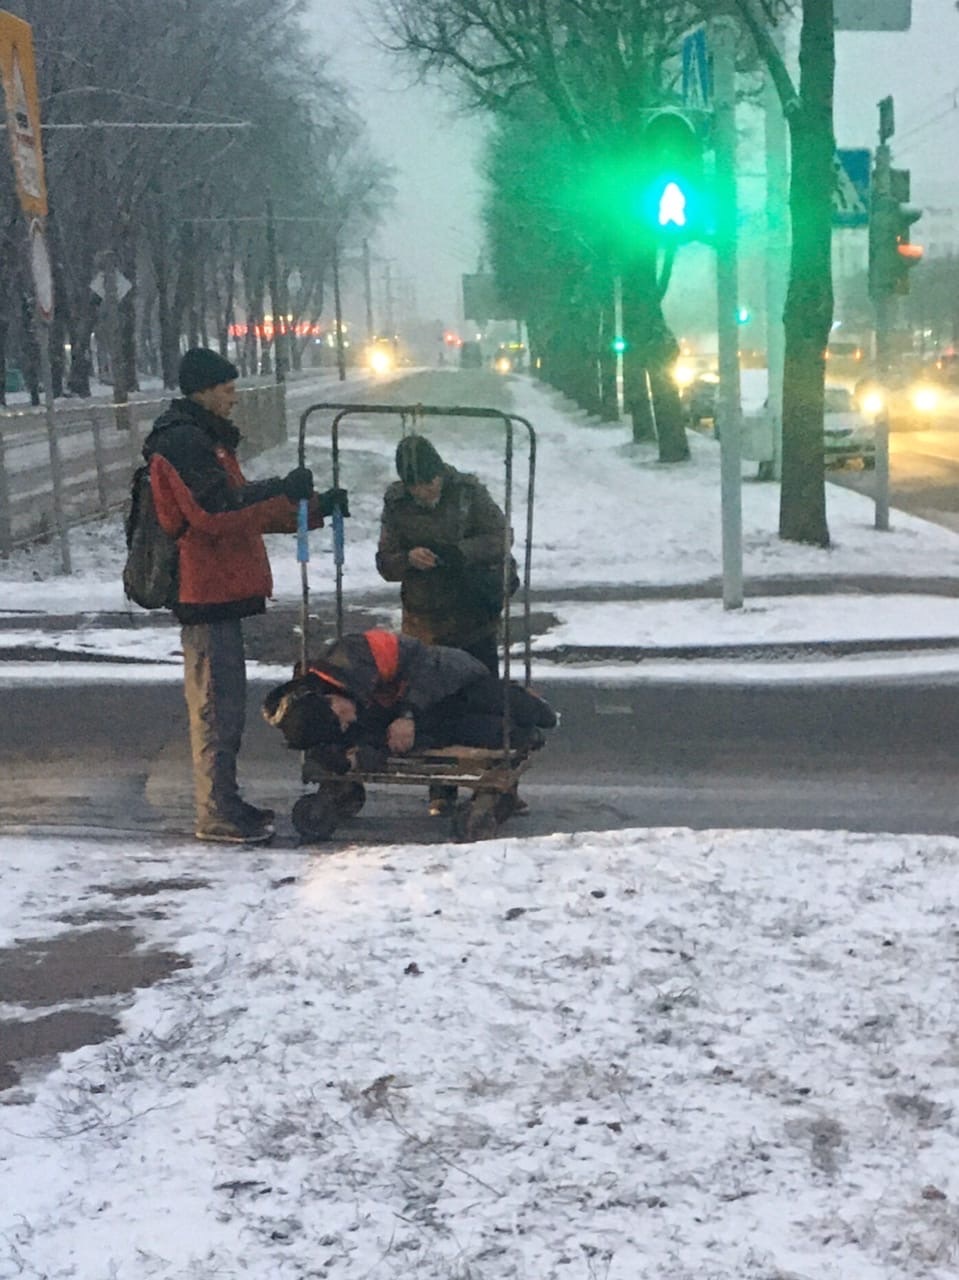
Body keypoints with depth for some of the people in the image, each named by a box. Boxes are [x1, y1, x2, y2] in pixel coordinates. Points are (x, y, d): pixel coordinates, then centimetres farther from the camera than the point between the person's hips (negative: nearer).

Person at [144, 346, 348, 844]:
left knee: (225, 701, 14)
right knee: (217, 704, -8)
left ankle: (224, 803, 21)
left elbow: (243, 507, 23)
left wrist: (315, 507, 16)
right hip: (206, 594, -11)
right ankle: (217, 815, -4)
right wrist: (285, 491, -20)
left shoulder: (205, 440, 21)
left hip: (218, 592, 11)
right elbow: (217, 513, -22)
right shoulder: (183, 443, -13)